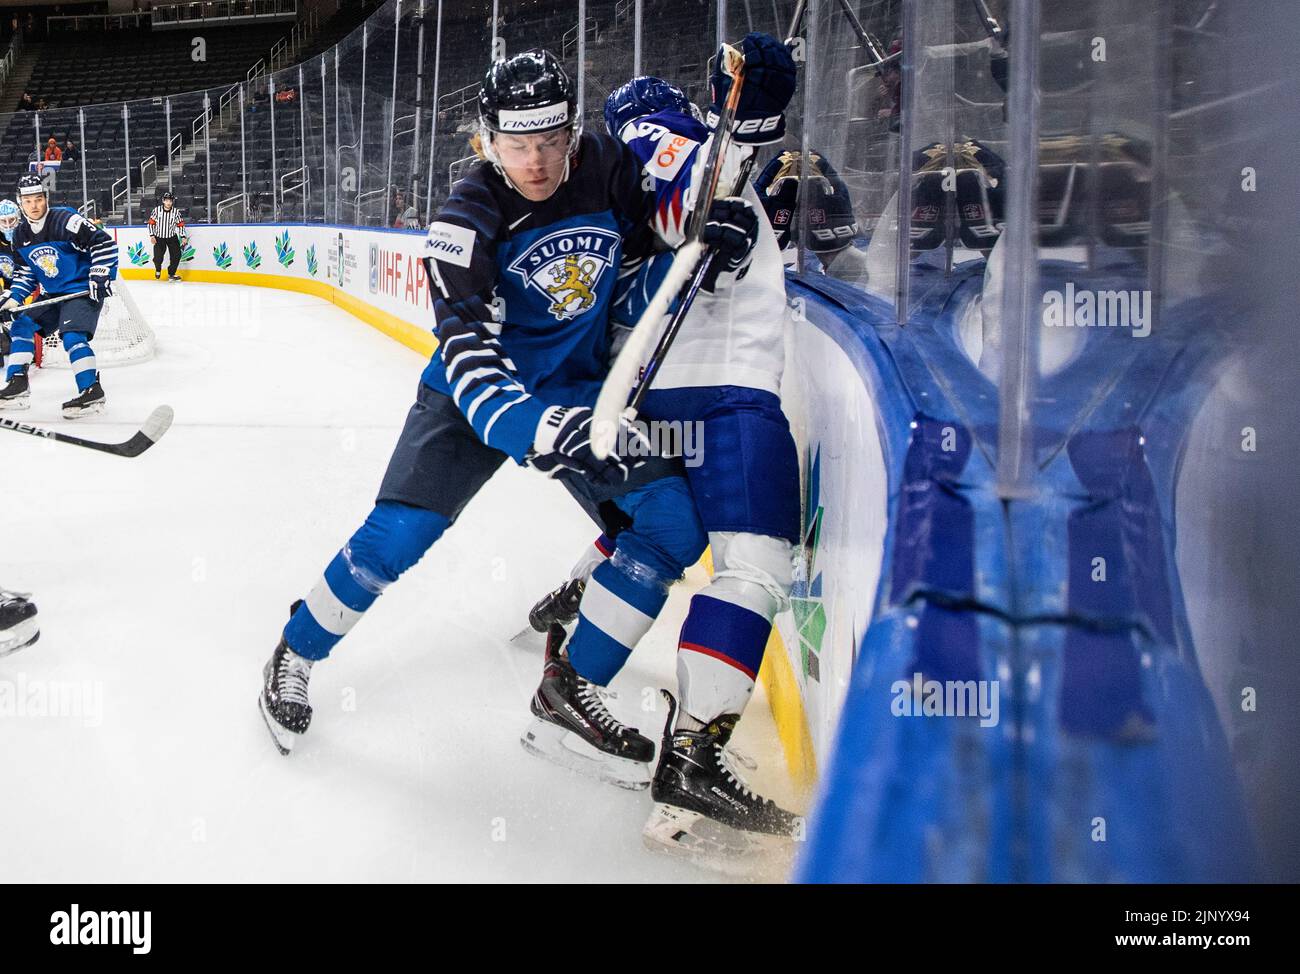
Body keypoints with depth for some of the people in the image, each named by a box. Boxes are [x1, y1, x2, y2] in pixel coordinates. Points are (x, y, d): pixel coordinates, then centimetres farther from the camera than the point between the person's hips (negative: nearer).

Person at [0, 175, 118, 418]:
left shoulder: (65, 220, -19)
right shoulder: (21, 235, 5)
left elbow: (104, 243, -20)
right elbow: (25, 272, 13)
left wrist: (100, 276, -24)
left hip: (83, 290, -8)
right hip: (52, 294, 8)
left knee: (72, 336, -25)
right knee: (21, 325, 8)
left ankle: (92, 392, -21)